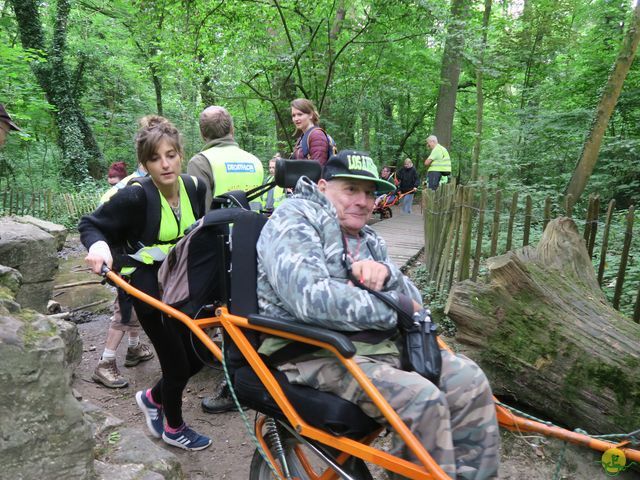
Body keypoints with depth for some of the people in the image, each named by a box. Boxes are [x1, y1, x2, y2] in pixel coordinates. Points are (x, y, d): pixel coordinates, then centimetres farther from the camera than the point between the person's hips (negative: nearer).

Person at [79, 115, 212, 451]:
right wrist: (98, 245, -31)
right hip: (150, 287, -6)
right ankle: (173, 428, 31)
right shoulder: (135, 196, -21)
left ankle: (152, 398, 42)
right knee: (177, 363, 3)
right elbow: (90, 225, -12)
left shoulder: (195, 186, -5)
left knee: (196, 357, 12)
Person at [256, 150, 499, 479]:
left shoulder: (369, 240, 18)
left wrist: (386, 274, -12)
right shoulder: (295, 217, -6)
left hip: (378, 344, 8)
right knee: (422, 400, -25)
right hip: (313, 353, -7)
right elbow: (311, 298, -23)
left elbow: (413, 300, 11)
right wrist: (395, 308, -14)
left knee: (469, 381, -9)